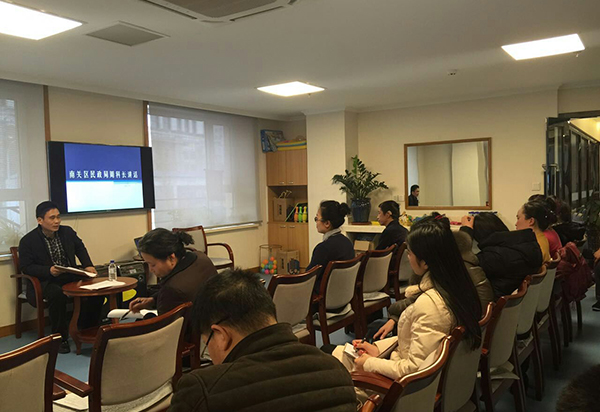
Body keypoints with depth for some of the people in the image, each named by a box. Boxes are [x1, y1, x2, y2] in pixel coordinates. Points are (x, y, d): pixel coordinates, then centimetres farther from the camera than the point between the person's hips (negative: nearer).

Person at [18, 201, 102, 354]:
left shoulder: (67, 232, 4)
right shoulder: (28, 241, -9)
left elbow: (80, 248, 20)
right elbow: (26, 267, -9)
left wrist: (88, 265, 4)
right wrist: (49, 271, -25)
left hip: (70, 277, 4)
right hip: (45, 281, -4)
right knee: (57, 294, -38)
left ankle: (87, 329, 2)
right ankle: (60, 338, -19)